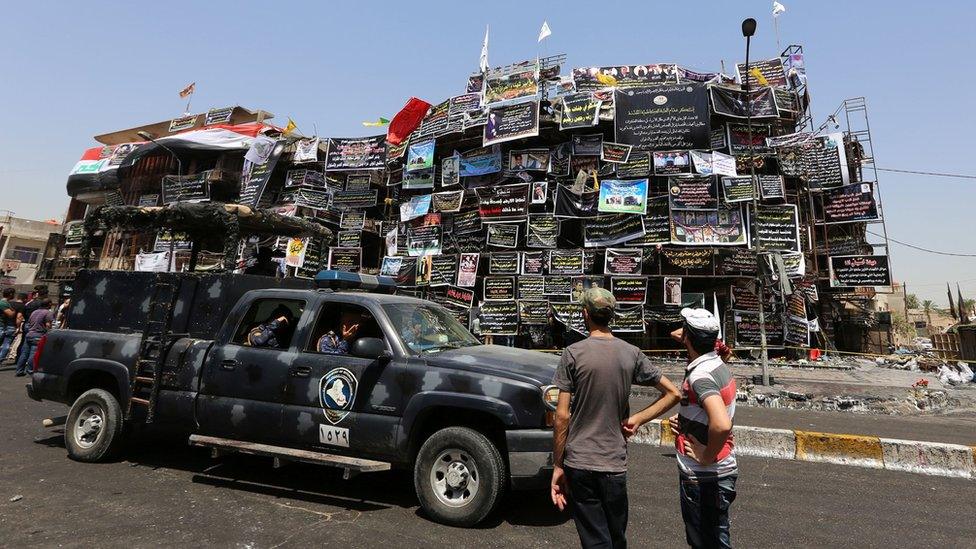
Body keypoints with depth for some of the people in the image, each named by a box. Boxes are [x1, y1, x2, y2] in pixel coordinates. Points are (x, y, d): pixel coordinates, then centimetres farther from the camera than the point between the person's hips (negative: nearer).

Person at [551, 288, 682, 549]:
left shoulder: (573, 353, -10)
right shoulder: (632, 353, 0)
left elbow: (562, 416, -11)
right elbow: (673, 393, 5)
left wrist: (557, 466, -3)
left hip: (579, 462, -3)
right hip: (616, 462, 3)